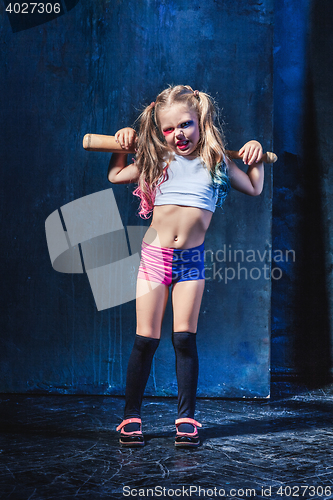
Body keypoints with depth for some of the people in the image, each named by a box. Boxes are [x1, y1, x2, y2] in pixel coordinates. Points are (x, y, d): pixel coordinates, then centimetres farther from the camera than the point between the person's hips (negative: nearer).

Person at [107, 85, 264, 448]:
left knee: (185, 339, 1)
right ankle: (131, 416, 11)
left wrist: (255, 156, 9)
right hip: (154, 254, 0)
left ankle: (186, 417, 11)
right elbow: (115, 175, 20)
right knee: (145, 339, 1)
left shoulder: (217, 162, 6)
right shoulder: (156, 160, 5)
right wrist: (123, 144, 10)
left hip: (191, 258, 0)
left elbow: (254, 188, 22)